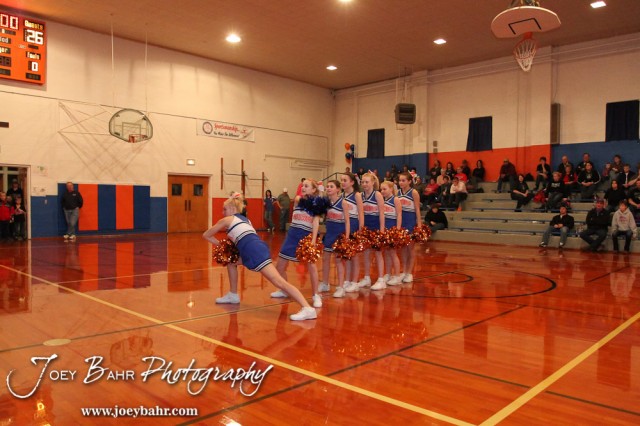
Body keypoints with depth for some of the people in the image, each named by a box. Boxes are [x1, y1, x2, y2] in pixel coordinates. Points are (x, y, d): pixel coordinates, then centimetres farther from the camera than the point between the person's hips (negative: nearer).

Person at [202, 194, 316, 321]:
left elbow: (206, 235, 23)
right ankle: (233, 295, 37)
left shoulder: (227, 220, 15)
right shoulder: (244, 219, 33)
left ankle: (308, 309, -28)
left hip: (254, 251, -8)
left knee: (278, 281, -18)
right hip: (258, 248, 8)